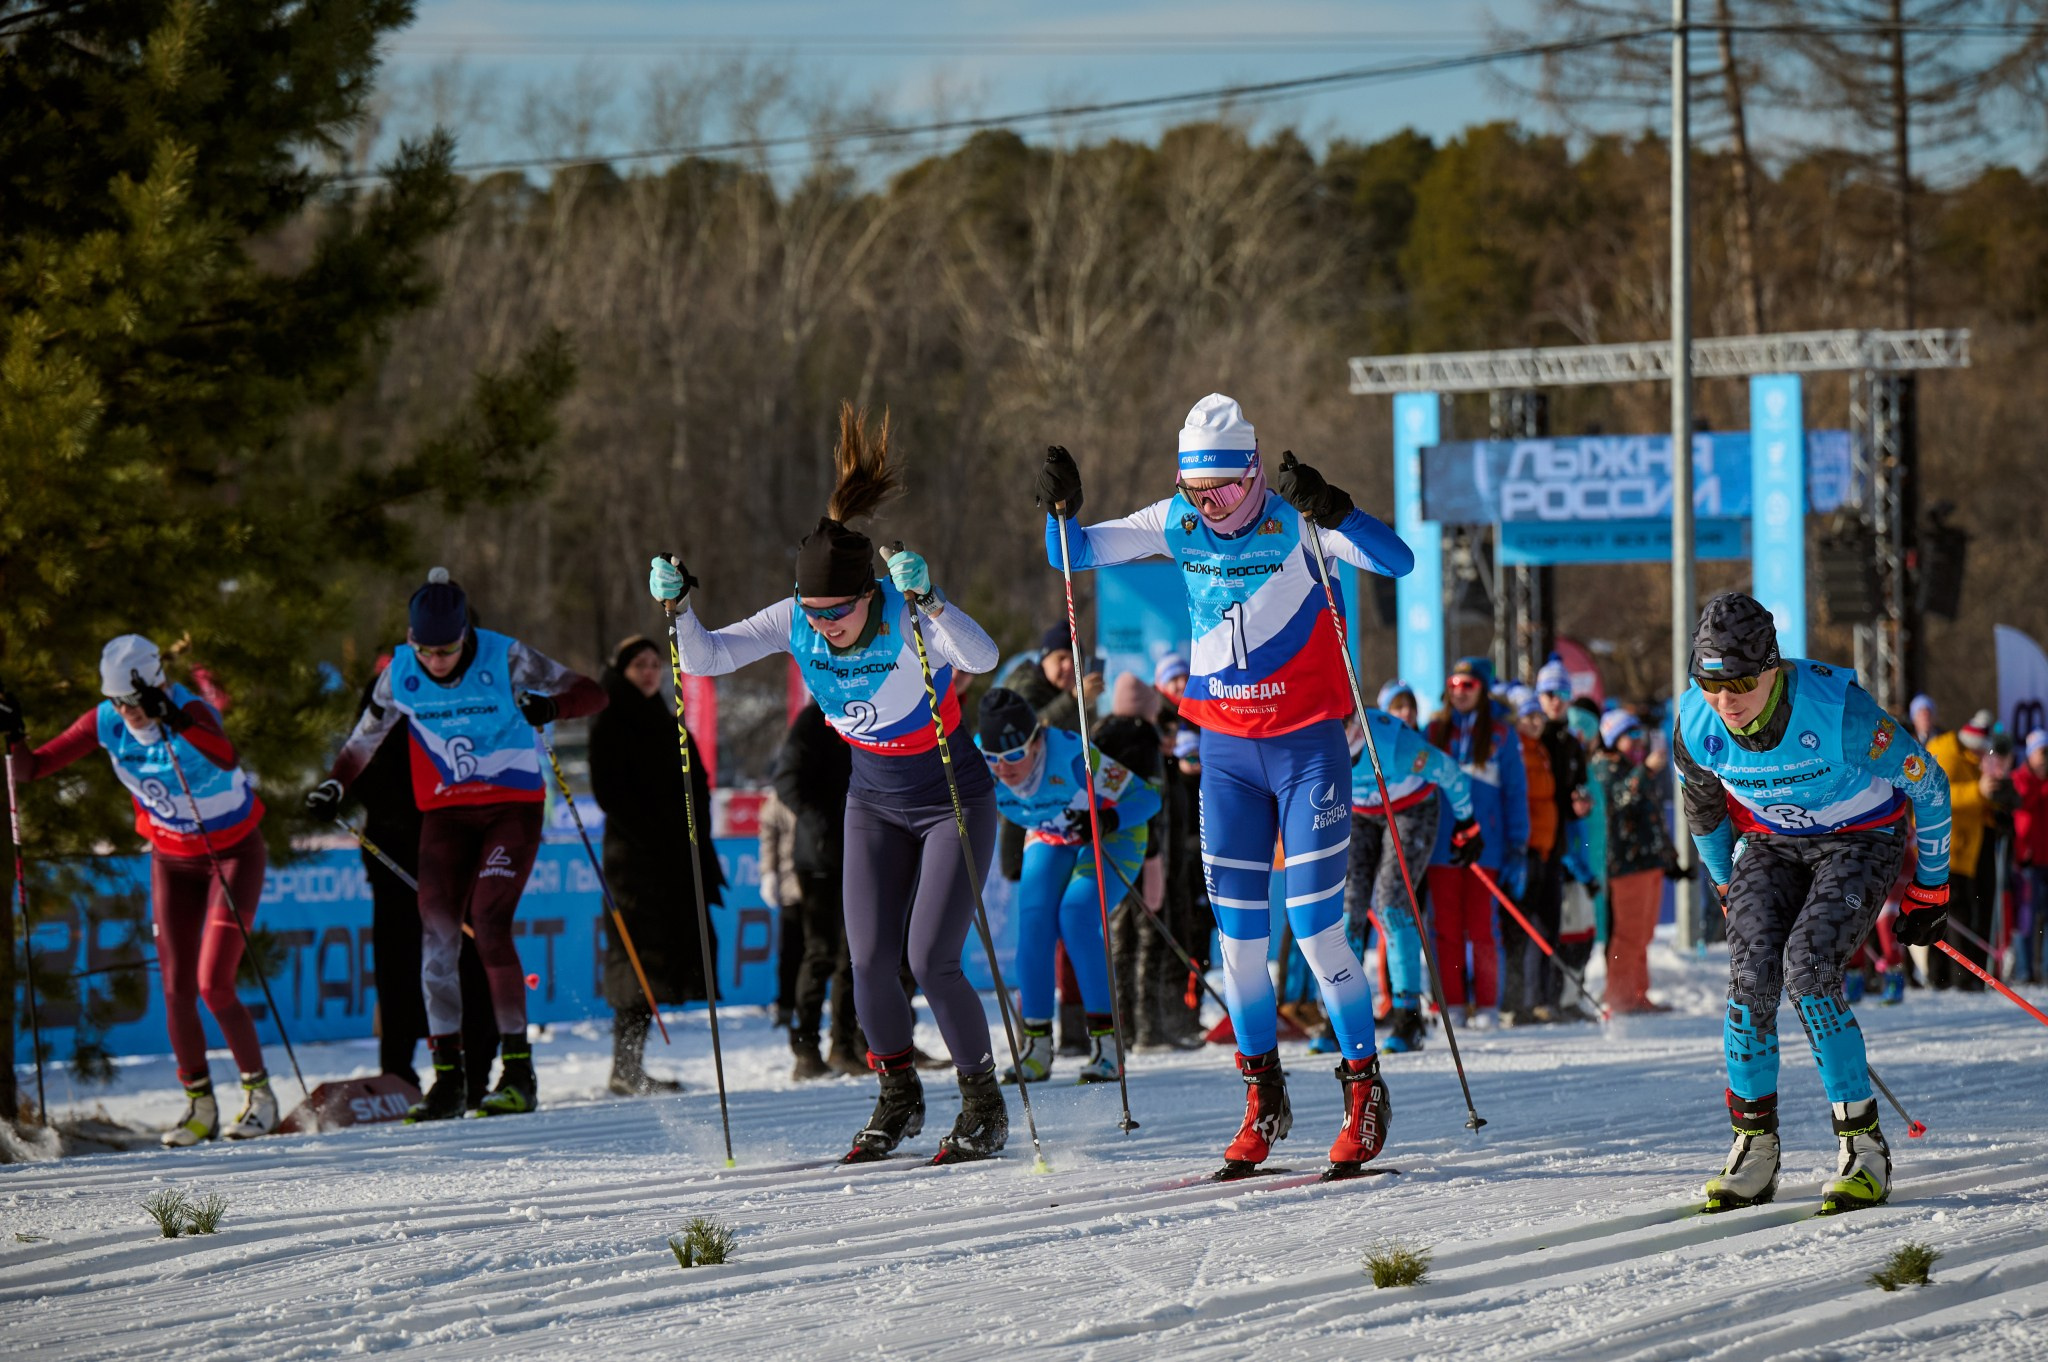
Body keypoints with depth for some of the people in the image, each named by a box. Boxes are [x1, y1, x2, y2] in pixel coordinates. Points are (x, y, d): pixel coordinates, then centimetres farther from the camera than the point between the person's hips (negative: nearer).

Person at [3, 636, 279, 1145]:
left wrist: (173, 719, -63)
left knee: (213, 987, -12)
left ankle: (259, 1093, 5)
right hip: (172, 860, 5)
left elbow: (226, 757, -51)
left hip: (234, 853, -5)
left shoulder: (191, 712, -28)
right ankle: (199, 1104, 14)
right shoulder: (105, 723, -13)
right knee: (177, 990, -1)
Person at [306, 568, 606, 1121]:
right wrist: (335, 784, 4)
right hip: (446, 814, 4)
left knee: (488, 922, -19)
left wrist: (551, 706, -30)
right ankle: (448, 1077, -2)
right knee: (437, 931, -8)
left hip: (513, 807, -4)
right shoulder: (401, 674, -3)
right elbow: (367, 734, 15)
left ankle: (518, 1071, -13)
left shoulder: (504, 660, -13)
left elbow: (592, 694, -10)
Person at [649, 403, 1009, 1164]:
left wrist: (927, 601, -60)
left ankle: (984, 1107, 7)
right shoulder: (795, 623, -15)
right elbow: (706, 659, -15)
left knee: (932, 962, -13)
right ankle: (899, 1099, 21)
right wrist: (678, 608, -32)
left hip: (954, 801, -5)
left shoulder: (909, 622, -29)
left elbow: (982, 658, -47)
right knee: (870, 965, -2)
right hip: (875, 802, 5)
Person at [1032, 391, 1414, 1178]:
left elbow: (1396, 561, -27)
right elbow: (1074, 554, 5)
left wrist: (1330, 510, -41)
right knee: (1238, 934, 4)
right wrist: (1060, 509, -15)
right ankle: (1264, 1099, 16)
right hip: (1225, 750, 5)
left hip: (1307, 746, -5)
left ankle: (1364, 1088, 4)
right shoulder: (1176, 524, -1)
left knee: (1314, 927, -9)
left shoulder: (1296, 523, -14)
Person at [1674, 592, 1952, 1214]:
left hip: (1859, 839, -4)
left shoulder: (1836, 708, -33)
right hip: (1771, 842, 4)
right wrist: (1728, 887, 17)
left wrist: (1929, 890, -7)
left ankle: (1863, 1146, -16)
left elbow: (1927, 785, -17)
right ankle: (1754, 1149, -6)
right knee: (1750, 972, -18)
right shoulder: (1696, 721, -19)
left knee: (1806, 965, -25)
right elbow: (1703, 811, 5)